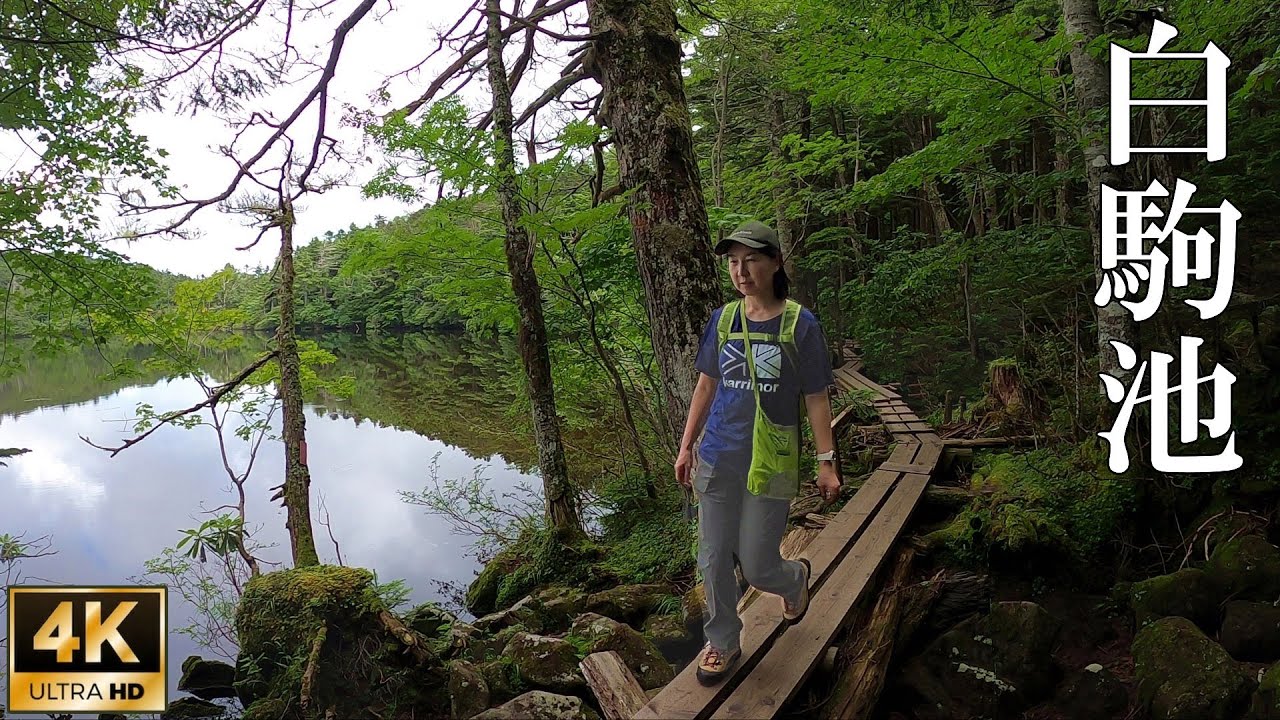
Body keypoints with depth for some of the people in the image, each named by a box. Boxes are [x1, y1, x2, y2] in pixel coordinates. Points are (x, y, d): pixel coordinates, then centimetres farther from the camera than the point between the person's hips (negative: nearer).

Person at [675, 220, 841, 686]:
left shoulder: (799, 325, -8)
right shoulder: (722, 320, 2)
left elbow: (816, 399, -4)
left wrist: (826, 462, -4)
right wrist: (687, 446, 11)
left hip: (770, 464, -3)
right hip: (717, 460, 4)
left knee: (757, 568, 3)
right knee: (713, 560, 10)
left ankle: (796, 577, 39)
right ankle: (723, 642, 32)